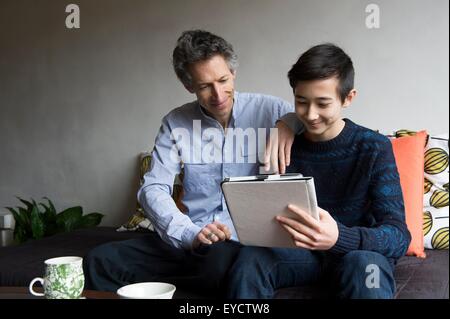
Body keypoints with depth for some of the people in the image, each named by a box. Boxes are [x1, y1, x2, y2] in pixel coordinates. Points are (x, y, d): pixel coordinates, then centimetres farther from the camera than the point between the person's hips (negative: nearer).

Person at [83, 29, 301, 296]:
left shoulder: (267, 110, -1)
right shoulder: (175, 123, 6)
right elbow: (154, 189, -2)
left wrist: (288, 122, -26)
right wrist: (191, 234, -19)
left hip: (246, 241, -2)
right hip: (185, 241, 2)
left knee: (220, 263, -38)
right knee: (100, 261, -19)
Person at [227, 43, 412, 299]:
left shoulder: (374, 148, -12)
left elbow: (399, 237, -21)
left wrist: (339, 237, -41)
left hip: (359, 251, -2)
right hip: (301, 250, 3)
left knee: (364, 264, -37)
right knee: (250, 257, -27)